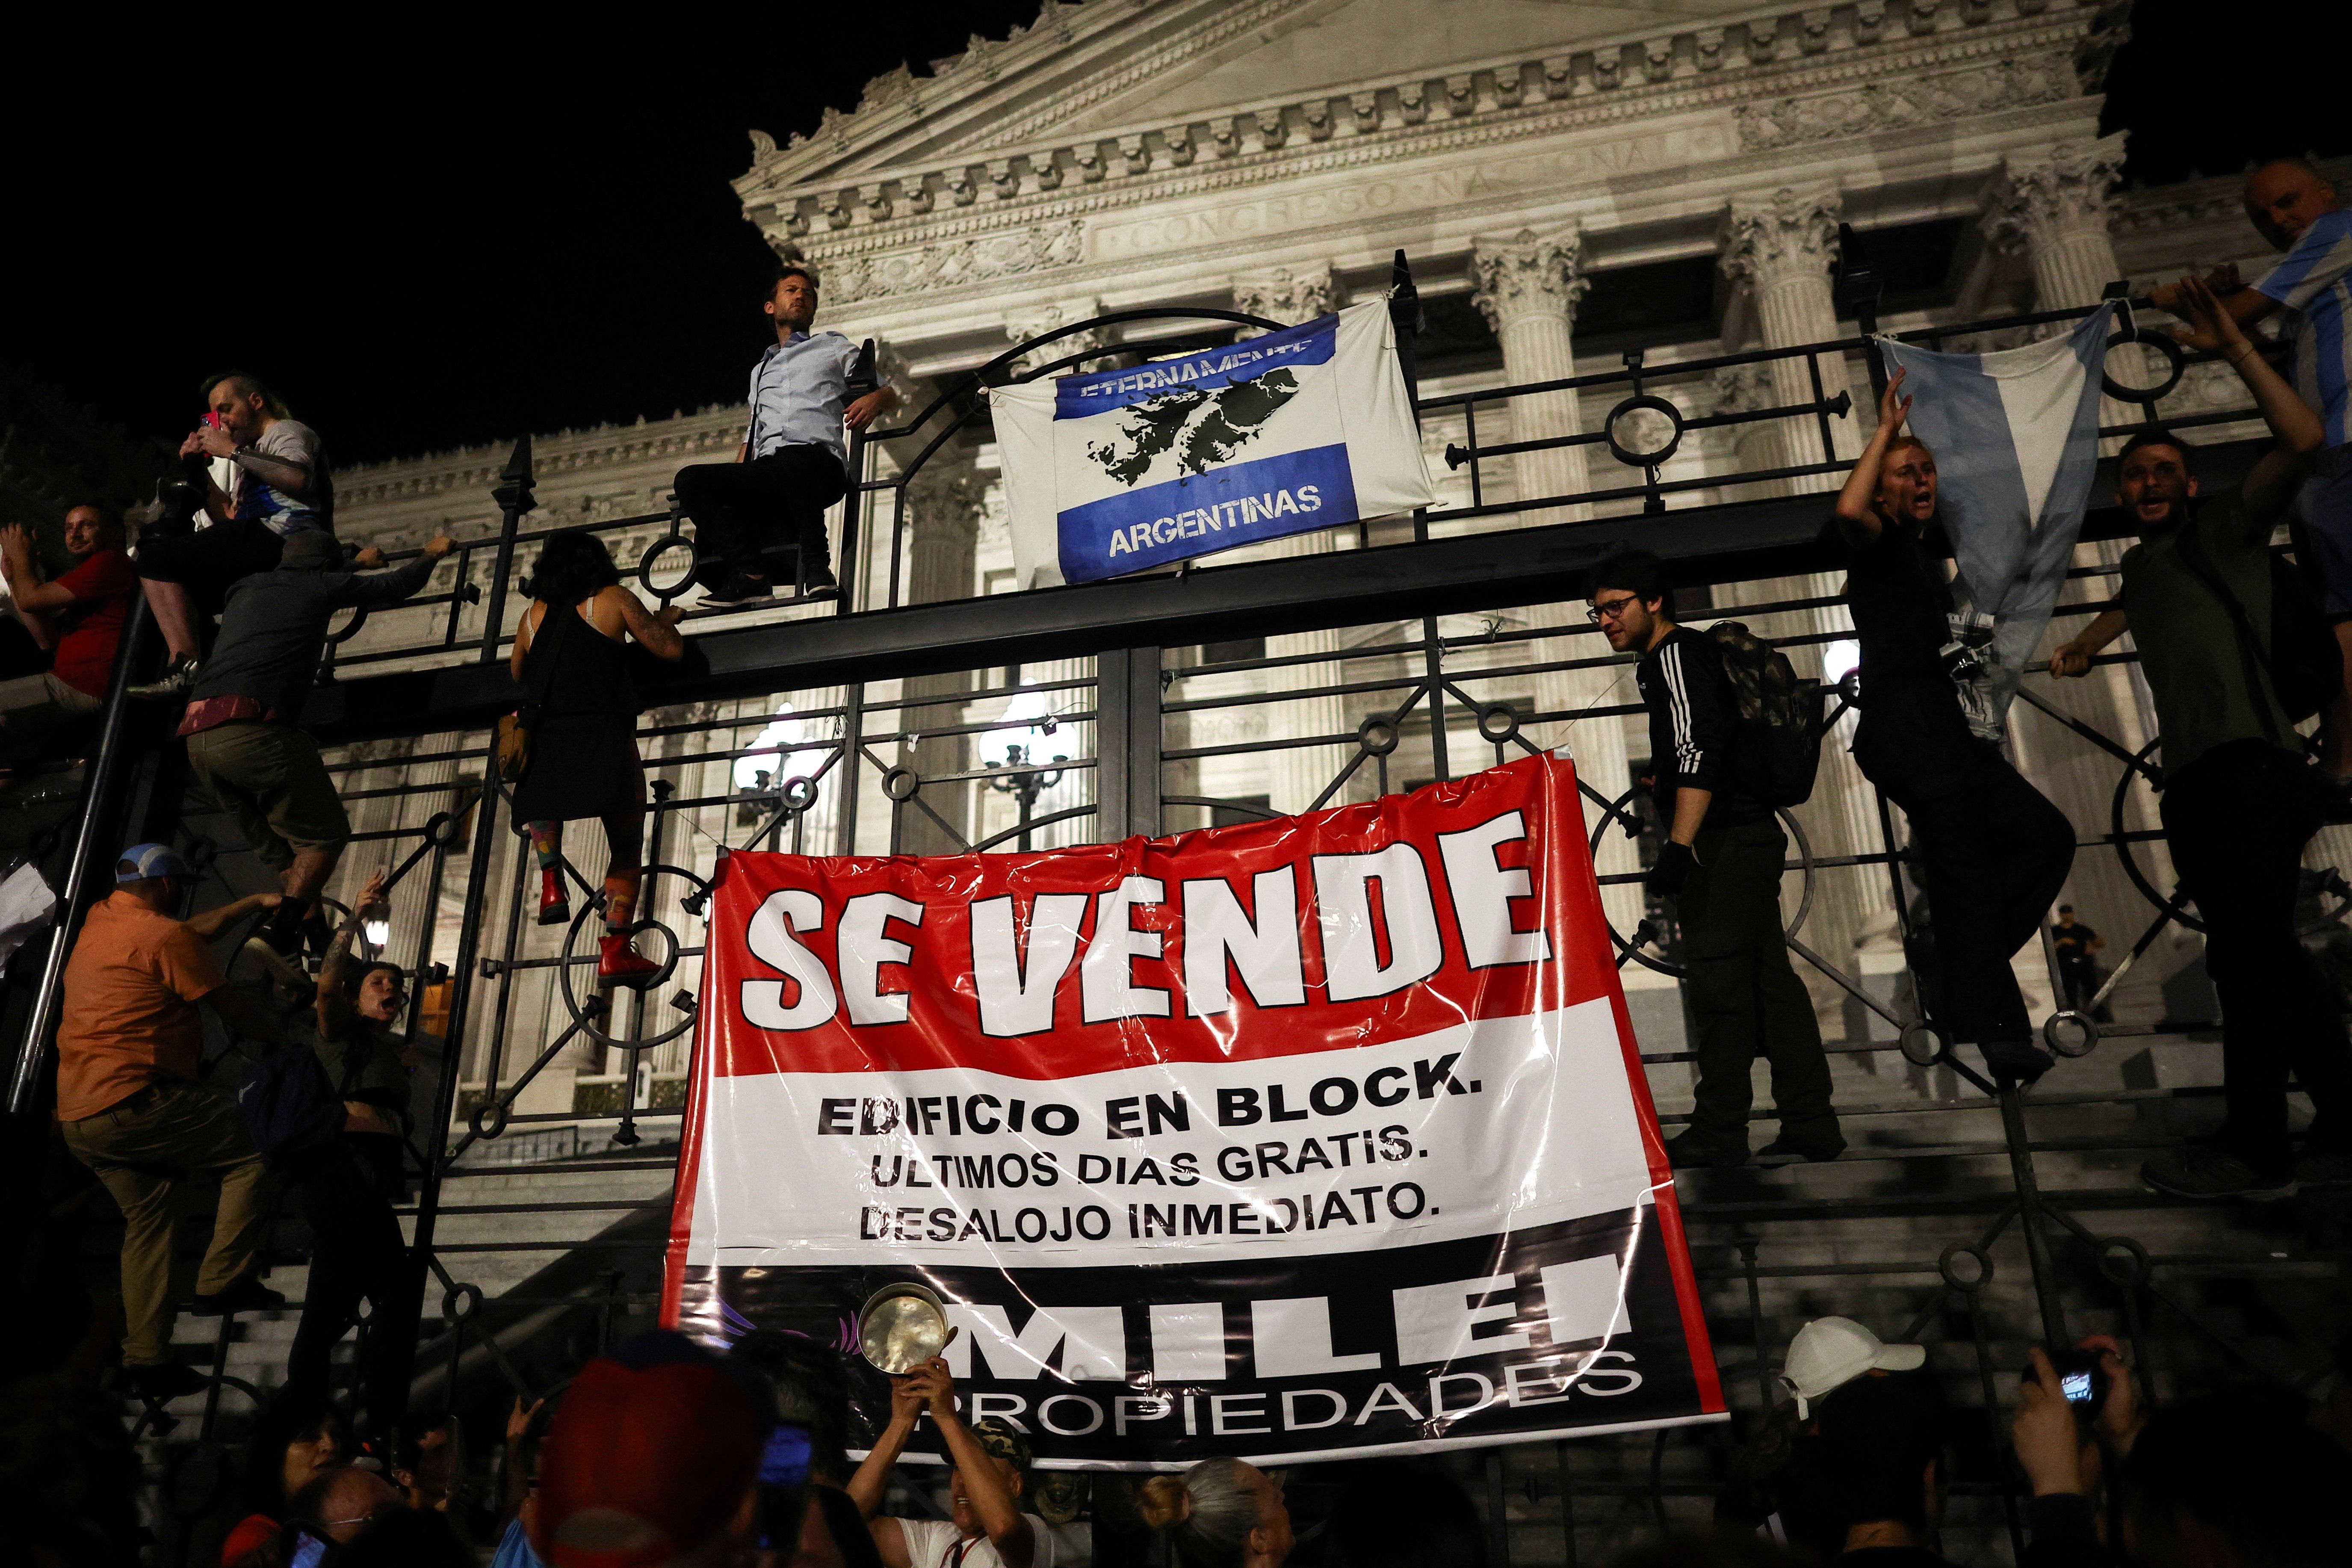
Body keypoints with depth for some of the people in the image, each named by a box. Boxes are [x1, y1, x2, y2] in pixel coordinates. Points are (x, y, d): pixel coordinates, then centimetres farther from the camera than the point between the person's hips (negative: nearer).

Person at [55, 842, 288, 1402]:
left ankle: (145, 1358, 14)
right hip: (133, 1099, -9)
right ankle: (223, 1281, -6)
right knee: (253, 1152, -3)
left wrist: (255, 903, 38)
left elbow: (196, 930, 32)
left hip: (77, 1114, 9)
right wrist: (284, 1039, 12)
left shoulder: (98, 921, 16)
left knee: (146, 1217, 15)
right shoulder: (164, 936, -10)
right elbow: (235, 1010, -5)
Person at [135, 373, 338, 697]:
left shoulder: (287, 431, 6)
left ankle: (188, 668, -28)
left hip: (285, 537, -10)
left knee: (156, 559, -17)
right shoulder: (252, 454, 35)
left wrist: (232, 451, -13)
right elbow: (229, 517, 28)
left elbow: (299, 478, -19)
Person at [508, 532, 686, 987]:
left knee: (541, 800, 35)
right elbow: (671, 649, 5)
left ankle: (552, 884, 15)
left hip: (548, 740, 3)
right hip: (606, 740, -3)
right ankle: (616, 951, -1)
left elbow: (517, 673, 31)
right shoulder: (614, 599, 6)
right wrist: (666, 619, 26)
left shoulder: (534, 613, 17)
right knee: (627, 848, 7)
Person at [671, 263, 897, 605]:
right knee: (690, 480, -22)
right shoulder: (761, 370, 37)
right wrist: (733, 484, 16)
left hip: (820, 464, -4)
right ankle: (751, 573, -29)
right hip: (764, 472, 4)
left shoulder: (834, 347, 26)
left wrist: (873, 400, -5)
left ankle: (816, 565, -32)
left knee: (793, 459, -41)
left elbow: (889, 394, 21)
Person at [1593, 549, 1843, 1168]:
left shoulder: (1675, 655, -8)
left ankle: (1718, 1133, -6)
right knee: (1767, 978, 9)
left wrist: (1678, 846, -27)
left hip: (1725, 840, -10)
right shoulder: (1695, 652, 23)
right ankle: (1811, 1126, 13)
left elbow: (1699, 750, -21)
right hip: (1750, 836, 10)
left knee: (1718, 980, -9)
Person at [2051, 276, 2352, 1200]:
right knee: (2266, 958, 8)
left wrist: (2233, 348, -9)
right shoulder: (2141, 563, 26)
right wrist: (2083, 647, 48)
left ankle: (2253, 1150, -10)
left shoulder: (2225, 526, 5)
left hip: (2253, 766, -8)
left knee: (2247, 956, -12)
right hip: (2193, 778, 8)